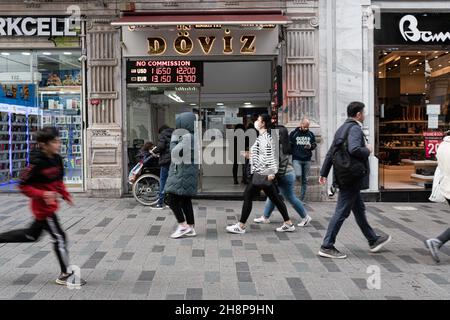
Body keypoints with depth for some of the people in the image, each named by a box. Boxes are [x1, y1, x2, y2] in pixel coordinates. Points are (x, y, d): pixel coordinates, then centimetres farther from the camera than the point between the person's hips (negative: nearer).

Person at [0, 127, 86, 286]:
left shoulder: (57, 159, 0)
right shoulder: (37, 163, -23)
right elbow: (23, 186, -17)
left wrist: (65, 194, 6)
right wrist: (42, 194, -28)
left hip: (50, 205, 9)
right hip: (43, 207, -9)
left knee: (31, 235, 24)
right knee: (59, 237, -2)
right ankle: (65, 275, 11)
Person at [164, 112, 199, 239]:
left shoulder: (187, 137, -17)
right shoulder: (192, 137, 13)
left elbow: (175, 152, -19)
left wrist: (173, 139, -6)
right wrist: (176, 139, 8)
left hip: (182, 173, -10)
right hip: (189, 172, 10)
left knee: (171, 198, -4)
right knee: (185, 200, 12)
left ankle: (183, 225, 0)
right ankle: (191, 228, 17)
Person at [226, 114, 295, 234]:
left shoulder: (264, 137, -15)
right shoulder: (264, 136, 16)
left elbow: (269, 156, -22)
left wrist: (271, 172, -25)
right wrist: (251, 156, 19)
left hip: (262, 173, -10)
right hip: (264, 173, 10)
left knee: (247, 196, -3)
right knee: (275, 198, 12)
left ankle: (241, 226, 5)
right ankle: (288, 224, 17)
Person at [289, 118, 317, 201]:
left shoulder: (311, 134, 10)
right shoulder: (293, 133, 2)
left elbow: (314, 144, 16)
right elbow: (289, 145, 5)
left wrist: (311, 146, -5)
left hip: (307, 160, 3)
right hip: (296, 159, -3)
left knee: (305, 180, 5)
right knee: (298, 175, -25)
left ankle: (302, 199, 13)